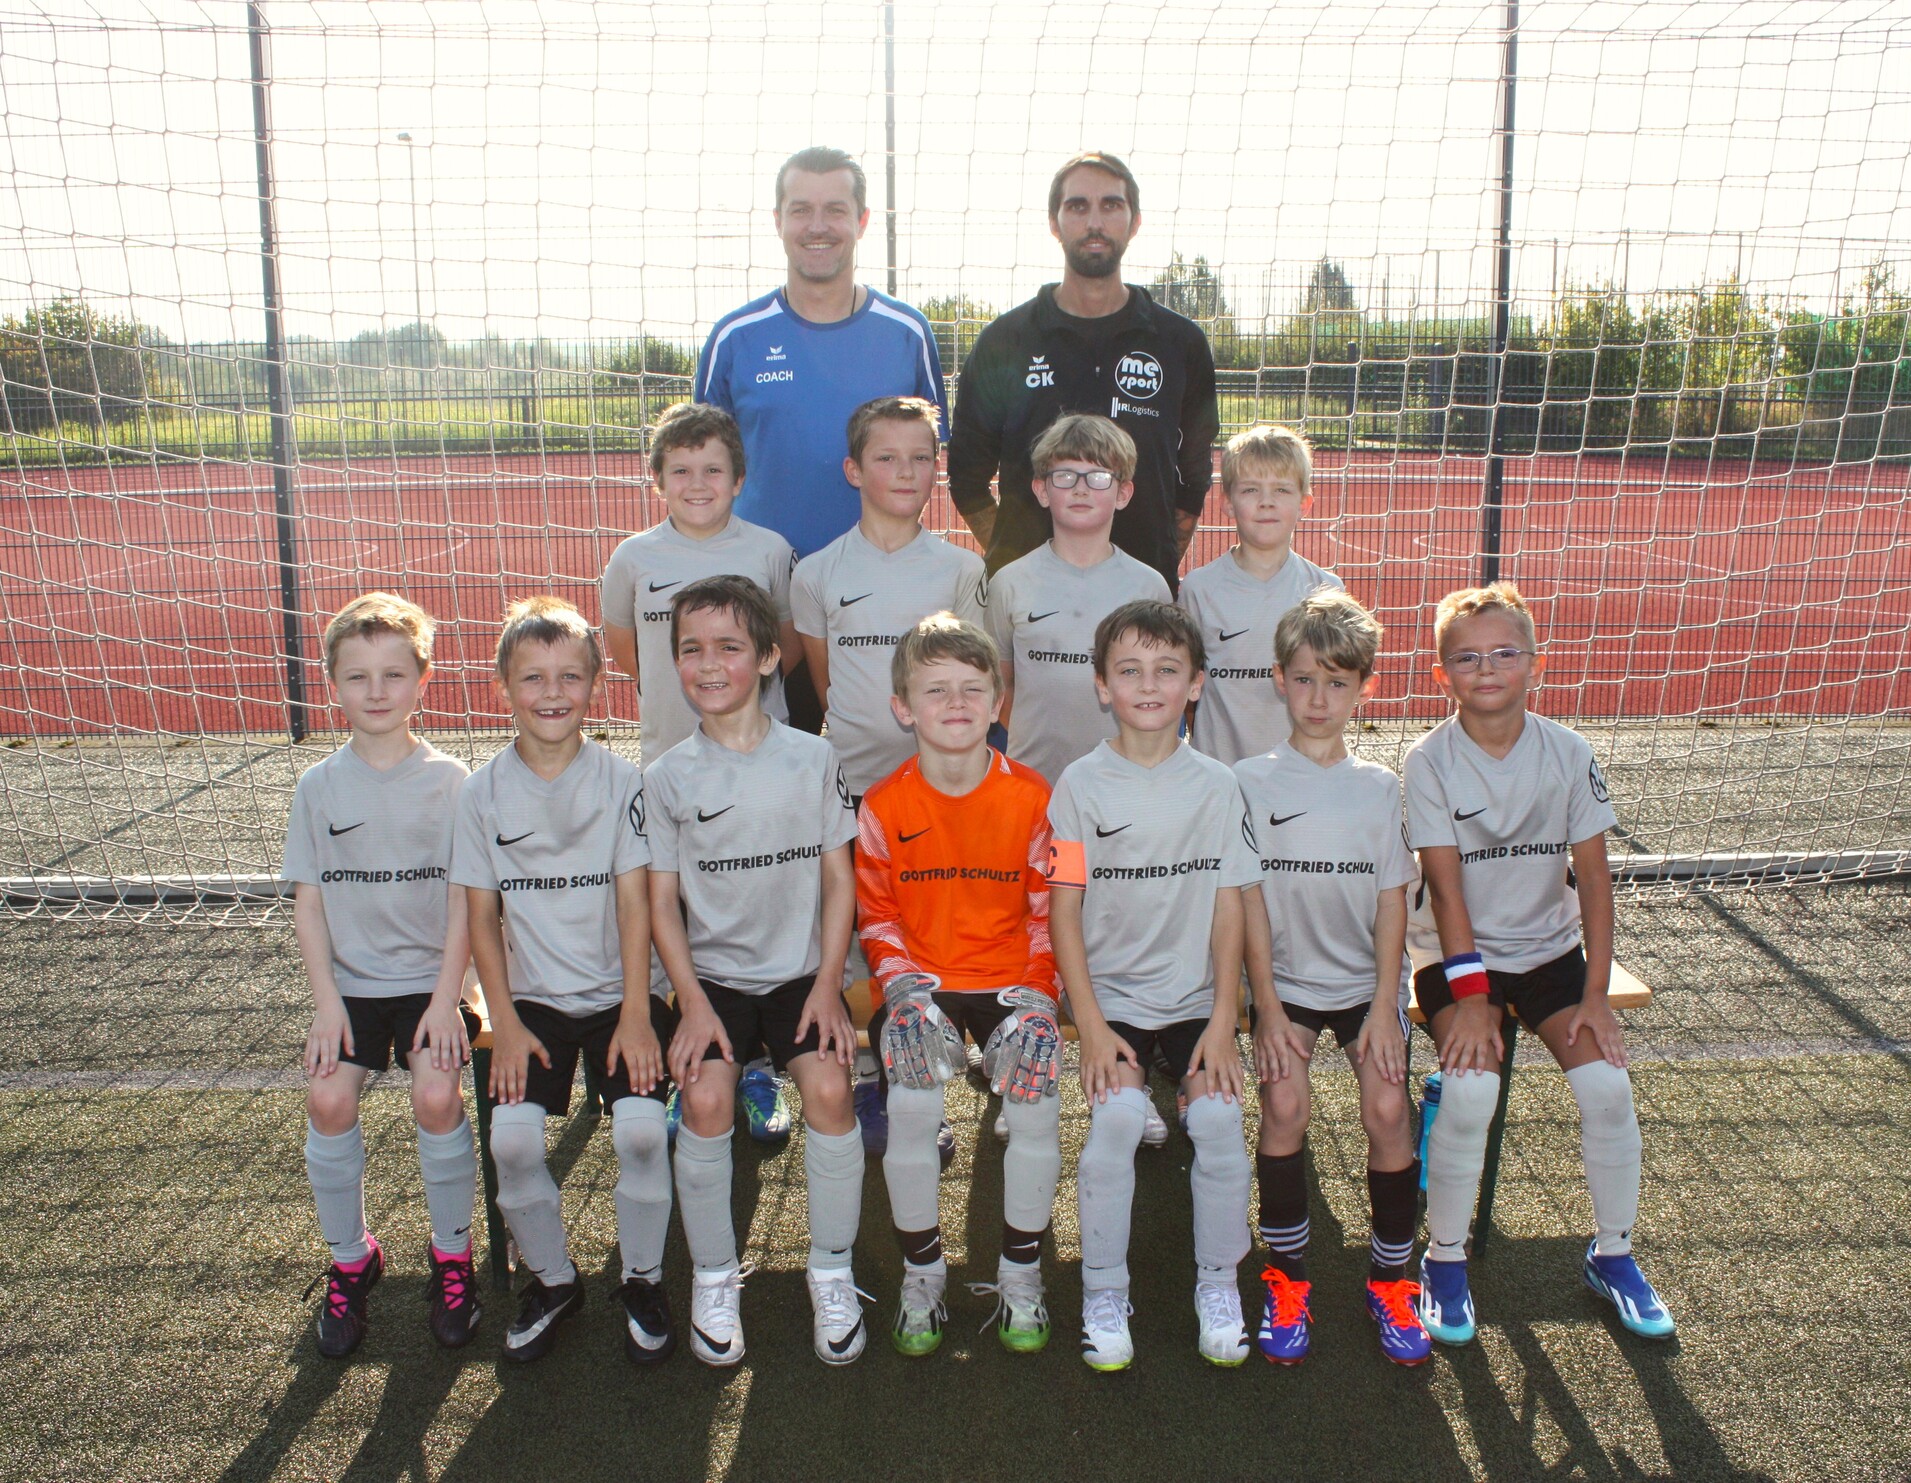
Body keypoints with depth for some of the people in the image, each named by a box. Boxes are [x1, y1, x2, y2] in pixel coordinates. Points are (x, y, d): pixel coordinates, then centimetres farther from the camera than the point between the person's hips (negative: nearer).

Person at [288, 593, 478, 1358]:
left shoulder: (448, 780, -5)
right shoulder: (318, 786, 2)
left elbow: (464, 896, -5)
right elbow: (308, 900, 3)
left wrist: (446, 998, -11)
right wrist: (326, 998, -6)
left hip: (430, 977, -2)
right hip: (351, 980, 2)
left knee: (437, 1095, -20)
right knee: (328, 1098, -15)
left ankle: (451, 1254, 4)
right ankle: (349, 1258, 9)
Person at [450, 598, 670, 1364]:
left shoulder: (621, 781, -4)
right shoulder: (484, 791, 0)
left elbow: (634, 902, -6)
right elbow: (481, 914, 2)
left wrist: (636, 1014, -12)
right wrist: (505, 1022, -5)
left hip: (618, 991, -1)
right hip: (534, 997, 1)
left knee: (641, 1126, -21)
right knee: (512, 1137, -17)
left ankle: (643, 1279, 6)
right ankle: (552, 1278, 10)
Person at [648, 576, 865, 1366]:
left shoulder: (813, 759, 0)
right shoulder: (668, 777, 0)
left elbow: (838, 879, 3)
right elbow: (663, 899, 1)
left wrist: (827, 988, -6)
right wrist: (693, 1003, -9)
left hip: (800, 969, 0)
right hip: (711, 973, 0)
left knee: (829, 1085, -22)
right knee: (705, 1094, -23)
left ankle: (833, 1272, -1)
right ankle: (714, 1277, 0)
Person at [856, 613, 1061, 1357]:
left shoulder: (1031, 796, -4)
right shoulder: (884, 805, -3)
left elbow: (1048, 908, 3)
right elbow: (876, 914, 5)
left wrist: (1038, 987, -9)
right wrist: (900, 979, -10)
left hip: (1010, 979, 0)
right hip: (920, 981, 0)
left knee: (1035, 1101, -20)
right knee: (911, 1112, -21)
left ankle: (1020, 1273, 4)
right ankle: (922, 1273, 5)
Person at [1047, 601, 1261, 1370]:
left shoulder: (1215, 785, 2)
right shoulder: (1082, 784, -3)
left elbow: (1229, 909, 2)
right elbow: (1064, 910, -4)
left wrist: (1223, 1022, -6)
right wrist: (1091, 1026, -11)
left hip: (1195, 994, 1)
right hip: (1112, 992, -1)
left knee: (1219, 1113, -18)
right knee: (1117, 1114, -22)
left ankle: (1218, 1284, 5)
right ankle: (1103, 1293, -3)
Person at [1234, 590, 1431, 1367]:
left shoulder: (1379, 786, 2)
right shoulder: (1251, 780, -4)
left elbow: (1391, 900, 2)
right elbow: (1250, 898, -5)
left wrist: (1385, 1004, -6)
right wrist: (1268, 1007, -9)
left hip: (1366, 976, 2)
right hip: (1285, 976, -1)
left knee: (1388, 1109, -15)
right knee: (1284, 1105, -20)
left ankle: (1390, 1280, 6)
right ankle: (1286, 1281, -1)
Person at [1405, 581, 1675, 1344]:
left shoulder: (1567, 752, -5)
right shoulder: (1430, 760, -12)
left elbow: (1593, 874, -3)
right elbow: (1445, 887, -15)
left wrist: (1596, 992, -8)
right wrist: (1469, 997, -21)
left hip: (1551, 948, 3)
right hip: (1464, 955, -3)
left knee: (1606, 1082, -16)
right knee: (1470, 1089, -25)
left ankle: (1612, 1254, 10)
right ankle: (1444, 1259, -2)